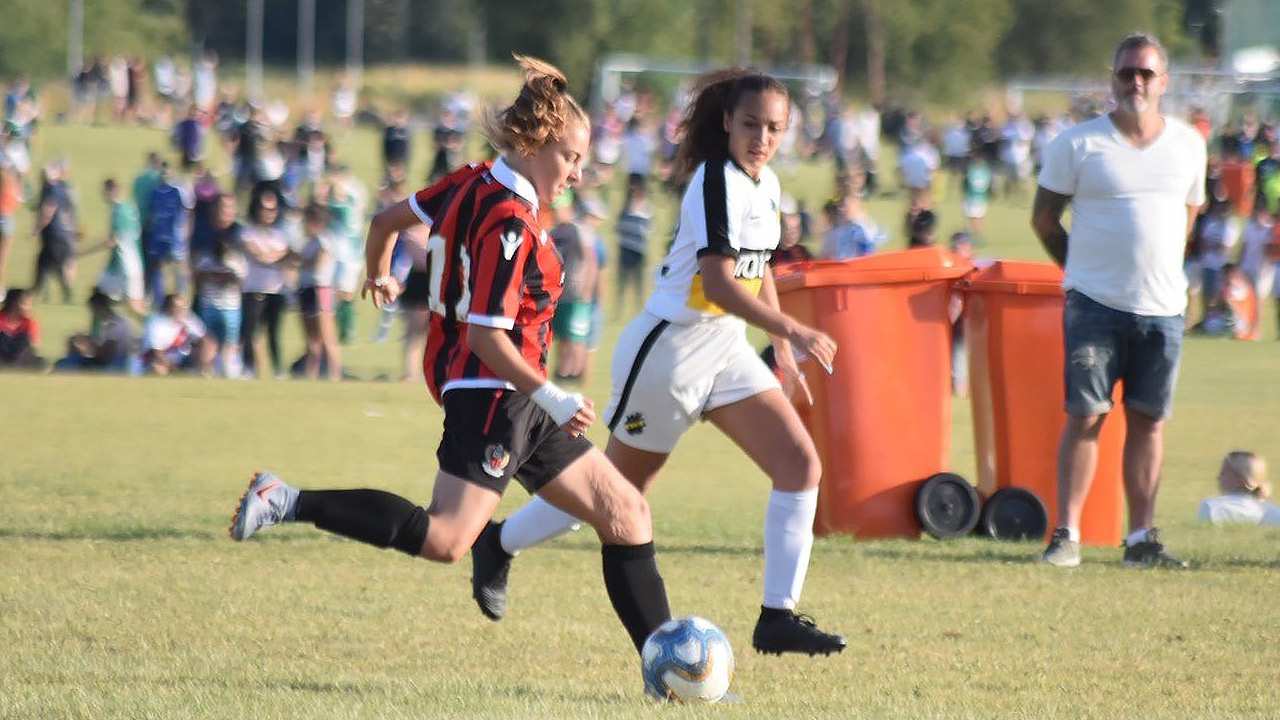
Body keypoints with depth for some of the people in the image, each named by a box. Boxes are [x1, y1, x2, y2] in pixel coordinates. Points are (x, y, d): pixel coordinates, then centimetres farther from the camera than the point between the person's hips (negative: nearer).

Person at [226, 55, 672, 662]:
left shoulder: (474, 183, 10)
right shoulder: (509, 223, -17)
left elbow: (389, 218, 23)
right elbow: (486, 336, -22)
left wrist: (378, 274, 42)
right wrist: (550, 398, -24)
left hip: (515, 403, 11)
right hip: (491, 391, -11)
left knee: (625, 512, 8)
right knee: (445, 539, -21)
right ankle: (290, 502, -15)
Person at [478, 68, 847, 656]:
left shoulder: (766, 185, 7)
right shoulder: (718, 181, -20)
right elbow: (718, 282, -29)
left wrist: (783, 355, 20)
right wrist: (791, 330, -34)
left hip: (726, 350, 8)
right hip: (670, 348, -8)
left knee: (801, 465, -7)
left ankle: (778, 617, -7)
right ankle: (499, 545, 29)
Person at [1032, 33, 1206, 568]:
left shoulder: (1188, 144, 8)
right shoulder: (1078, 144, -2)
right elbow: (1043, 217, 6)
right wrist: (1083, 268, 8)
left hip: (1162, 308, 3)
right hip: (1095, 304, -3)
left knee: (1148, 420, 4)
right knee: (1085, 415, -7)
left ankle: (1142, 538, 7)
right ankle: (1066, 533, -4)